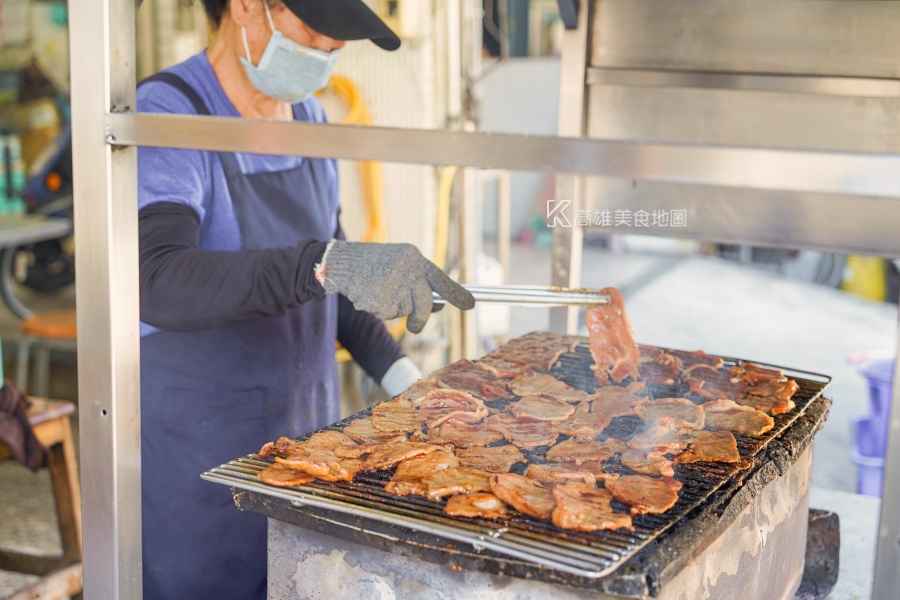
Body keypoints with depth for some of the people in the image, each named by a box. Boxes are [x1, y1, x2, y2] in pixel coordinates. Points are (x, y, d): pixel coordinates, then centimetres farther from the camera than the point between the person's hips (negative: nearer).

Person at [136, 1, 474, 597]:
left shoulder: (308, 116, 6)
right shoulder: (165, 116, -17)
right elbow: (155, 281, -33)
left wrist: (399, 373, 5)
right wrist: (327, 263, -44)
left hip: (308, 426, 7)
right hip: (199, 453, -6)